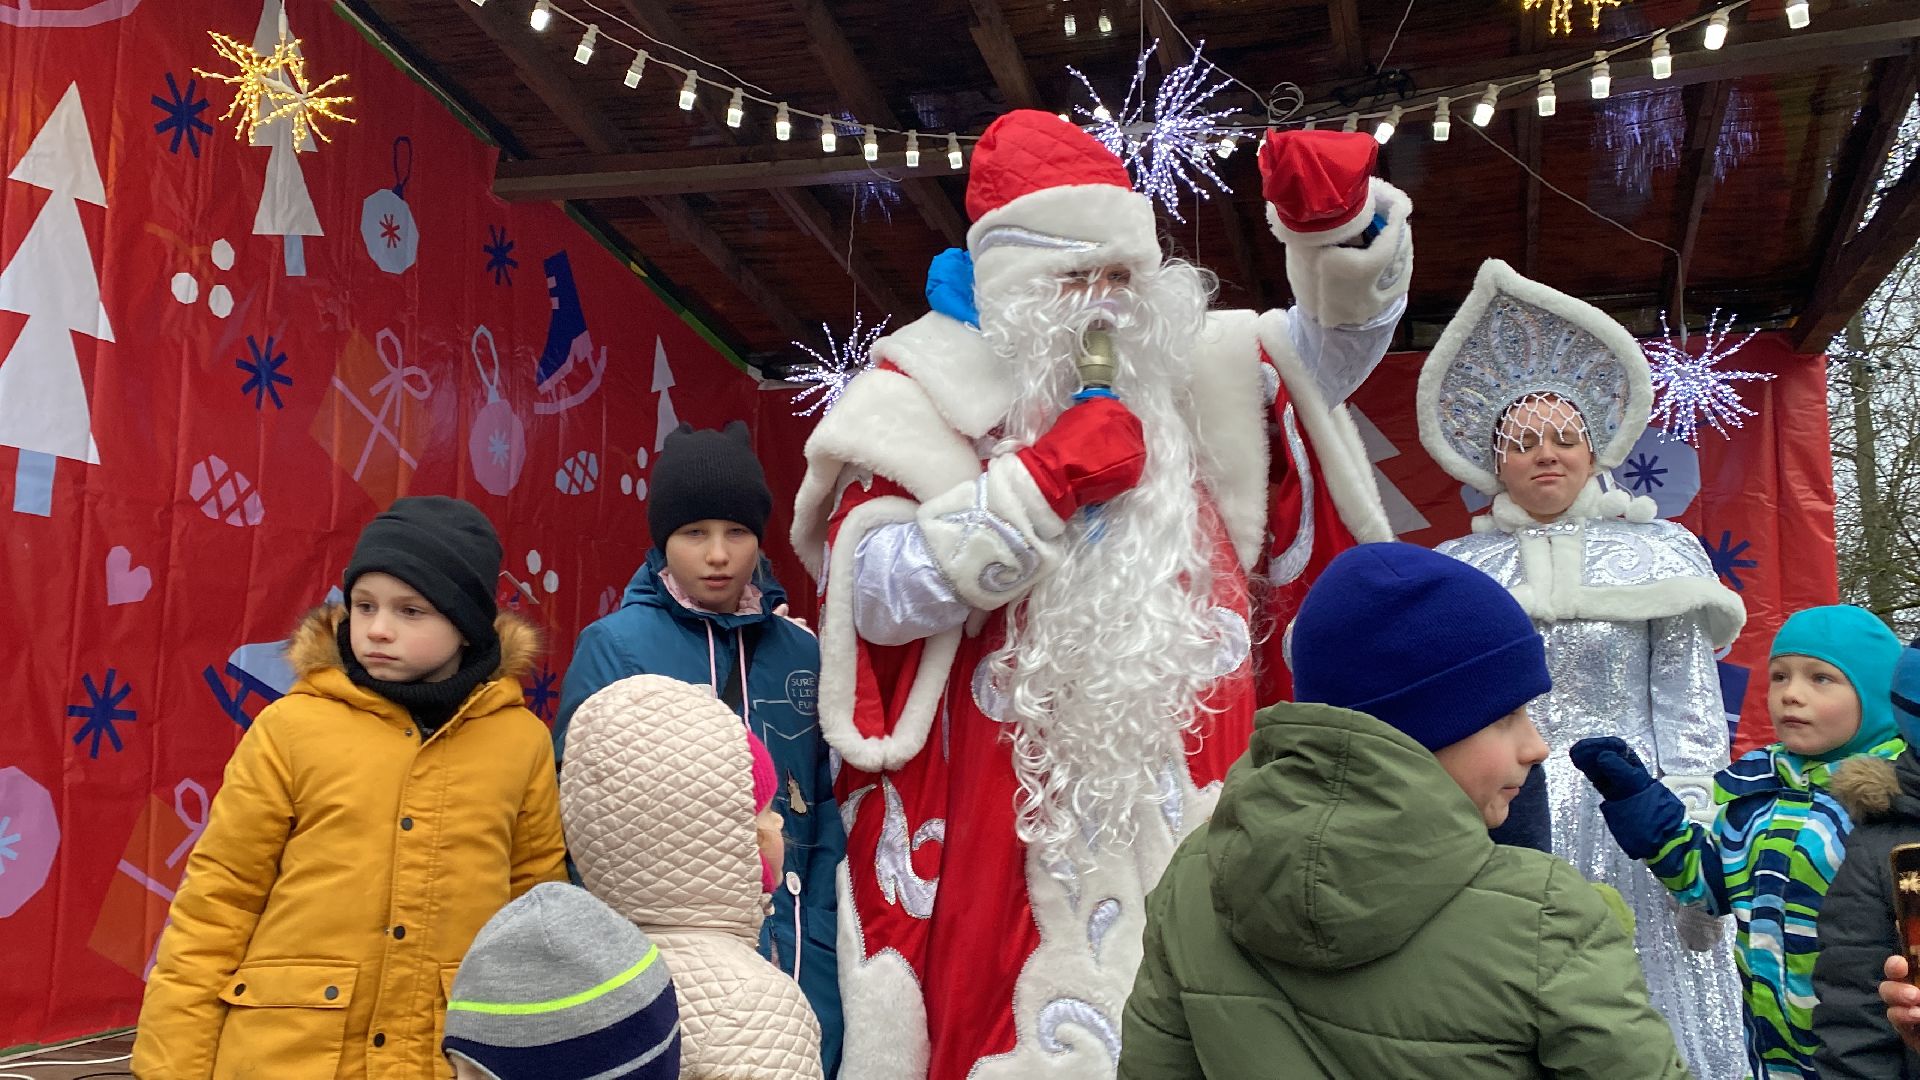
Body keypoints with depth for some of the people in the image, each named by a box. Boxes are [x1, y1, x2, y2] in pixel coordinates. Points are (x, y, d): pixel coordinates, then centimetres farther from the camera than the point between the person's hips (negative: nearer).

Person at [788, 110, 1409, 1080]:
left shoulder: (1183, 374, 10)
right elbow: (877, 592, -13)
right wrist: (1048, 478, -16)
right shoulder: (919, 398, -2)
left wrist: (1344, 219, -5)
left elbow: (1337, 342, 15)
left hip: (1190, 802, 4)